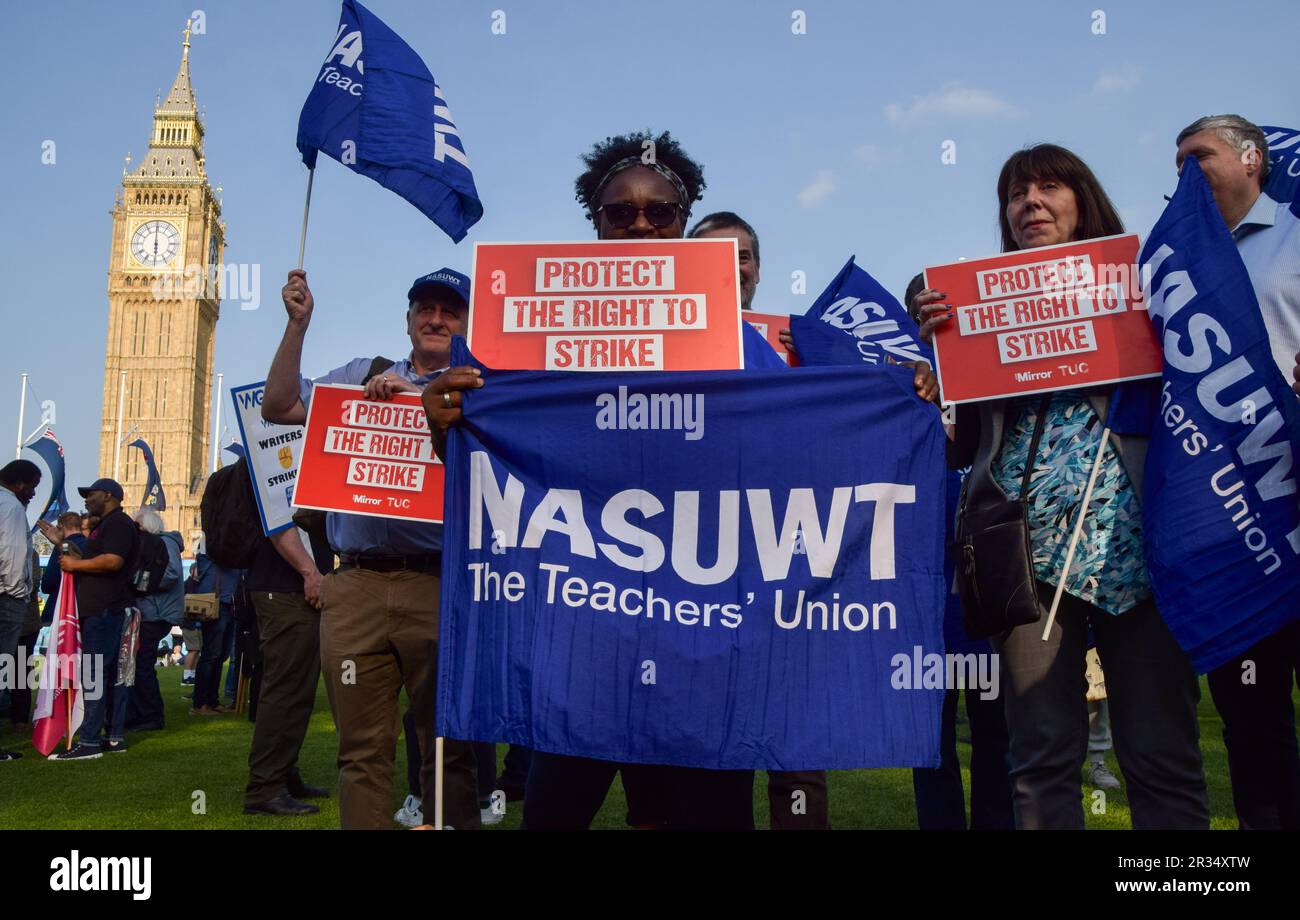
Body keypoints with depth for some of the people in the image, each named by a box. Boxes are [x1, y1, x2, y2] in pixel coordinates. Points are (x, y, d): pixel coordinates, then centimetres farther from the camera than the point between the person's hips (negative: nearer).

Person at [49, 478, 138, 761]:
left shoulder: (117, 523, -9)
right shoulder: (107, 525, 25)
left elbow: (113, 561, -24)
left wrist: (75, 564, -14)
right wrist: (63, 544, 22)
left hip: (105, 610, -11)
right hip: (104, 609, 11)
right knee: (111, 674, 9)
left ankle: (89, 742, -14)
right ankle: (115, 737, 11)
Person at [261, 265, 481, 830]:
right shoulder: (361, 375, 17)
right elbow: (278, 407, 13)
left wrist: (411, 396, -13)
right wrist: (298, 324, 8)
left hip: (437, 586, -2)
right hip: (356, 586, 3)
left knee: (448, 745, 4)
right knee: (363, 748, 7)